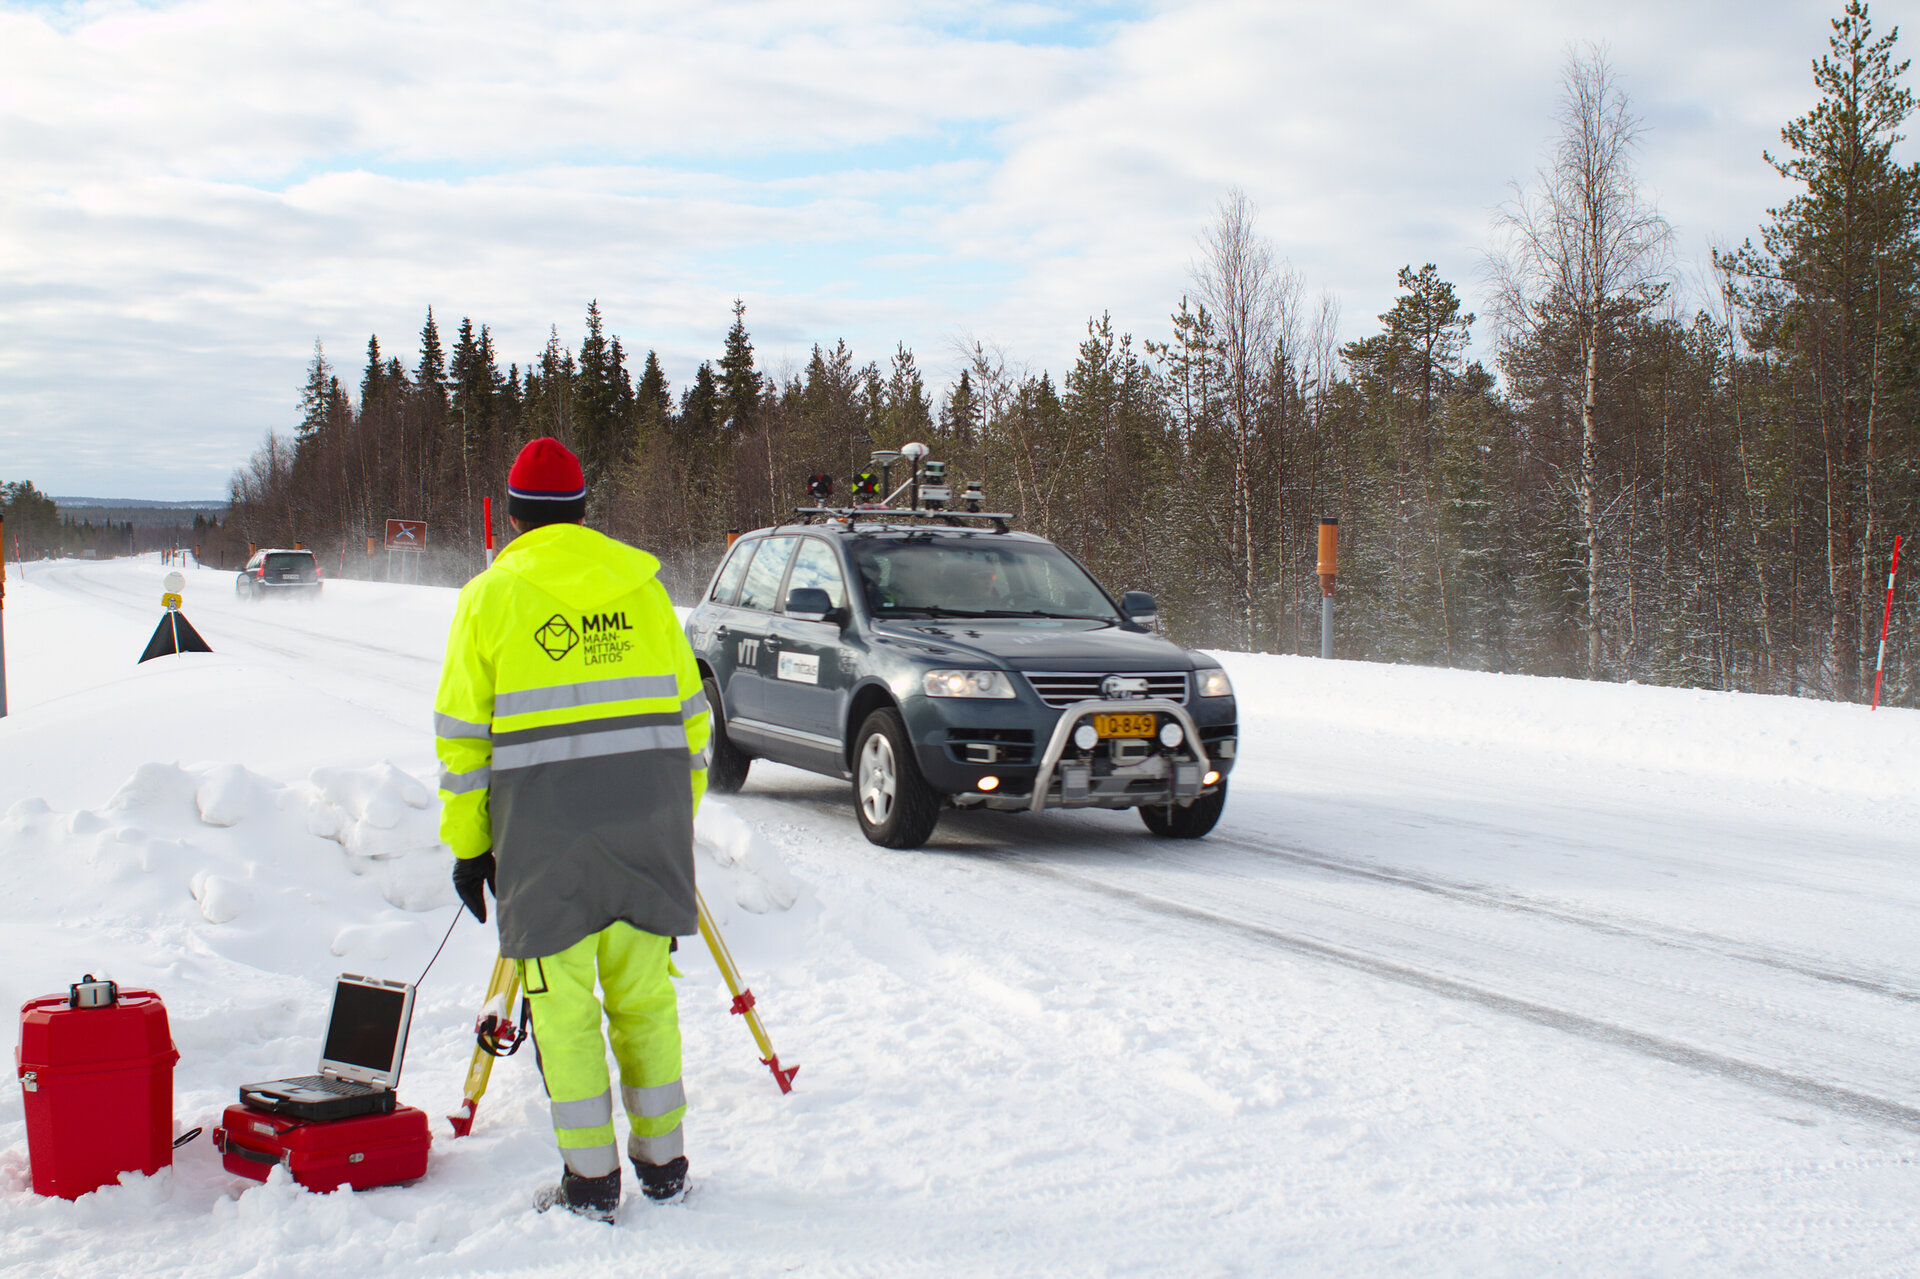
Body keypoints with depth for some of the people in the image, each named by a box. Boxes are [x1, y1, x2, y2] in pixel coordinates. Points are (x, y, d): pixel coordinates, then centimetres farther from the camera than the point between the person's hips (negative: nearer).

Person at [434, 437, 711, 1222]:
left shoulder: (490, 596, 3)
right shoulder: (638, 580, 11)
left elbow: (463, 735, 2)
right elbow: (688, 709, 11)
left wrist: (467, 844, 7)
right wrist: (680, 812, 18)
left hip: (545, 821, -3)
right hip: (648, 812, 3)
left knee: (564, 1003, 4)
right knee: (644, 992, 12)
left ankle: (591, 1180, 6)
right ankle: (663, 1163, 19)